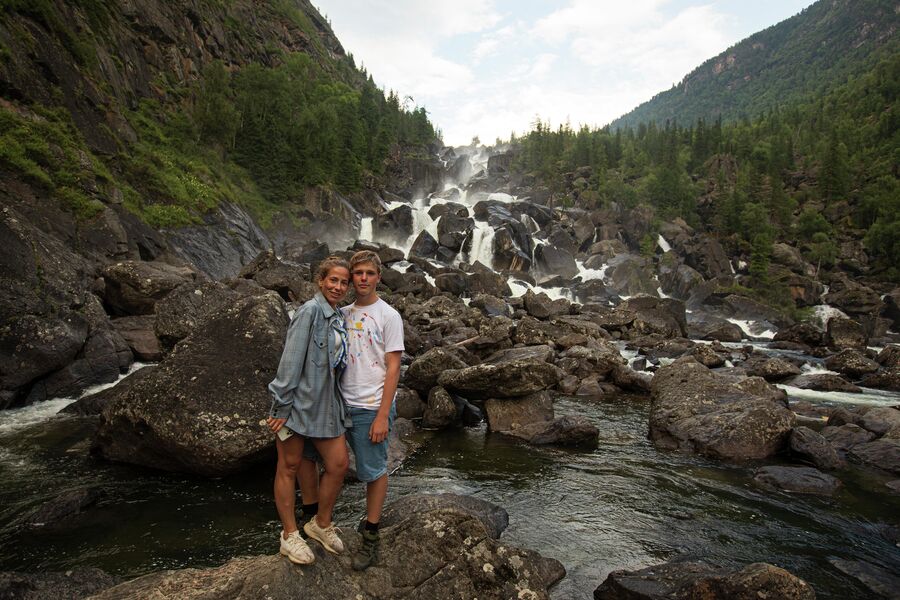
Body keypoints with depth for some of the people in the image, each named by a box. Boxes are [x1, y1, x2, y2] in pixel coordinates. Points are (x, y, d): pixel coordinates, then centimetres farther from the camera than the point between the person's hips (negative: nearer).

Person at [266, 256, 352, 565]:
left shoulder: (338, 317, 11)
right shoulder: (310, 311, -13)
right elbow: (291, 360, -16)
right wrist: (281, 405, -17)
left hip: (326, 402, 8)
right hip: (298, 399, -8)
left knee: (339, 464, 8)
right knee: (289, 467, 8)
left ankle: (321, 524, 29)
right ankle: (289, 535, 23)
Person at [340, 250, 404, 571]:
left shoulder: (388, 316, -8)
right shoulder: (343, 313, 7)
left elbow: (393, 368, -10)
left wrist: (383, 415, -14)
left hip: (371, 408, -5)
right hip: (344, 404, 5)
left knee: (373, 471, 4)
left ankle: (370, 538, 17)